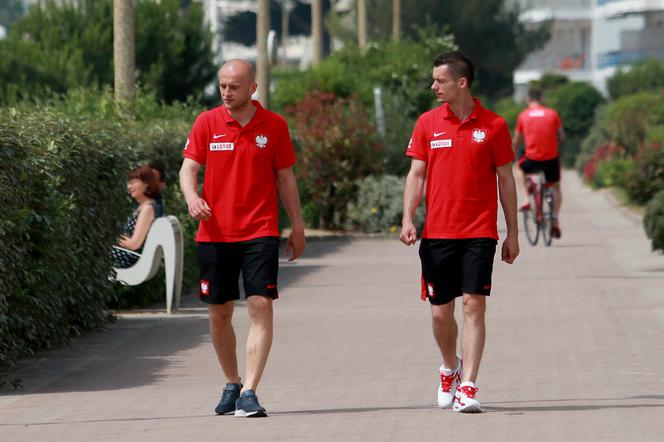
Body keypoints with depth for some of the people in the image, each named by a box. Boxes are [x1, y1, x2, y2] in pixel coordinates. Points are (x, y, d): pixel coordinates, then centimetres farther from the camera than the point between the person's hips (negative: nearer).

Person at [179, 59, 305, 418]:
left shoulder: (274, 125, 2)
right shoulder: (207, 123, 3)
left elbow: (286, 178, 9)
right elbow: (189, 167, 2)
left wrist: (297, 226, 9)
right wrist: (191, 197, -20)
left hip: (260, 233, -2)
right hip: (215, 234, 2)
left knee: (261, 307, -13)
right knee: (218, 314, 7)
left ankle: (249, 393, -15)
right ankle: (231, 385, 25)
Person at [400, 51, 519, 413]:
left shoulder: (493, 126, 0)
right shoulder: (428, 123, 6)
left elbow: (505, 180, 5)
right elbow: (416, 173, 6)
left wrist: (512, 233, 5)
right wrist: (407, 219, -8)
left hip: (479, 233, -2)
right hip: (437, 233, 2)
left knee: (474, 305, -12)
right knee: (441, 312, 7)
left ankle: (467, 388, -12)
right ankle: (450, 368, 34)